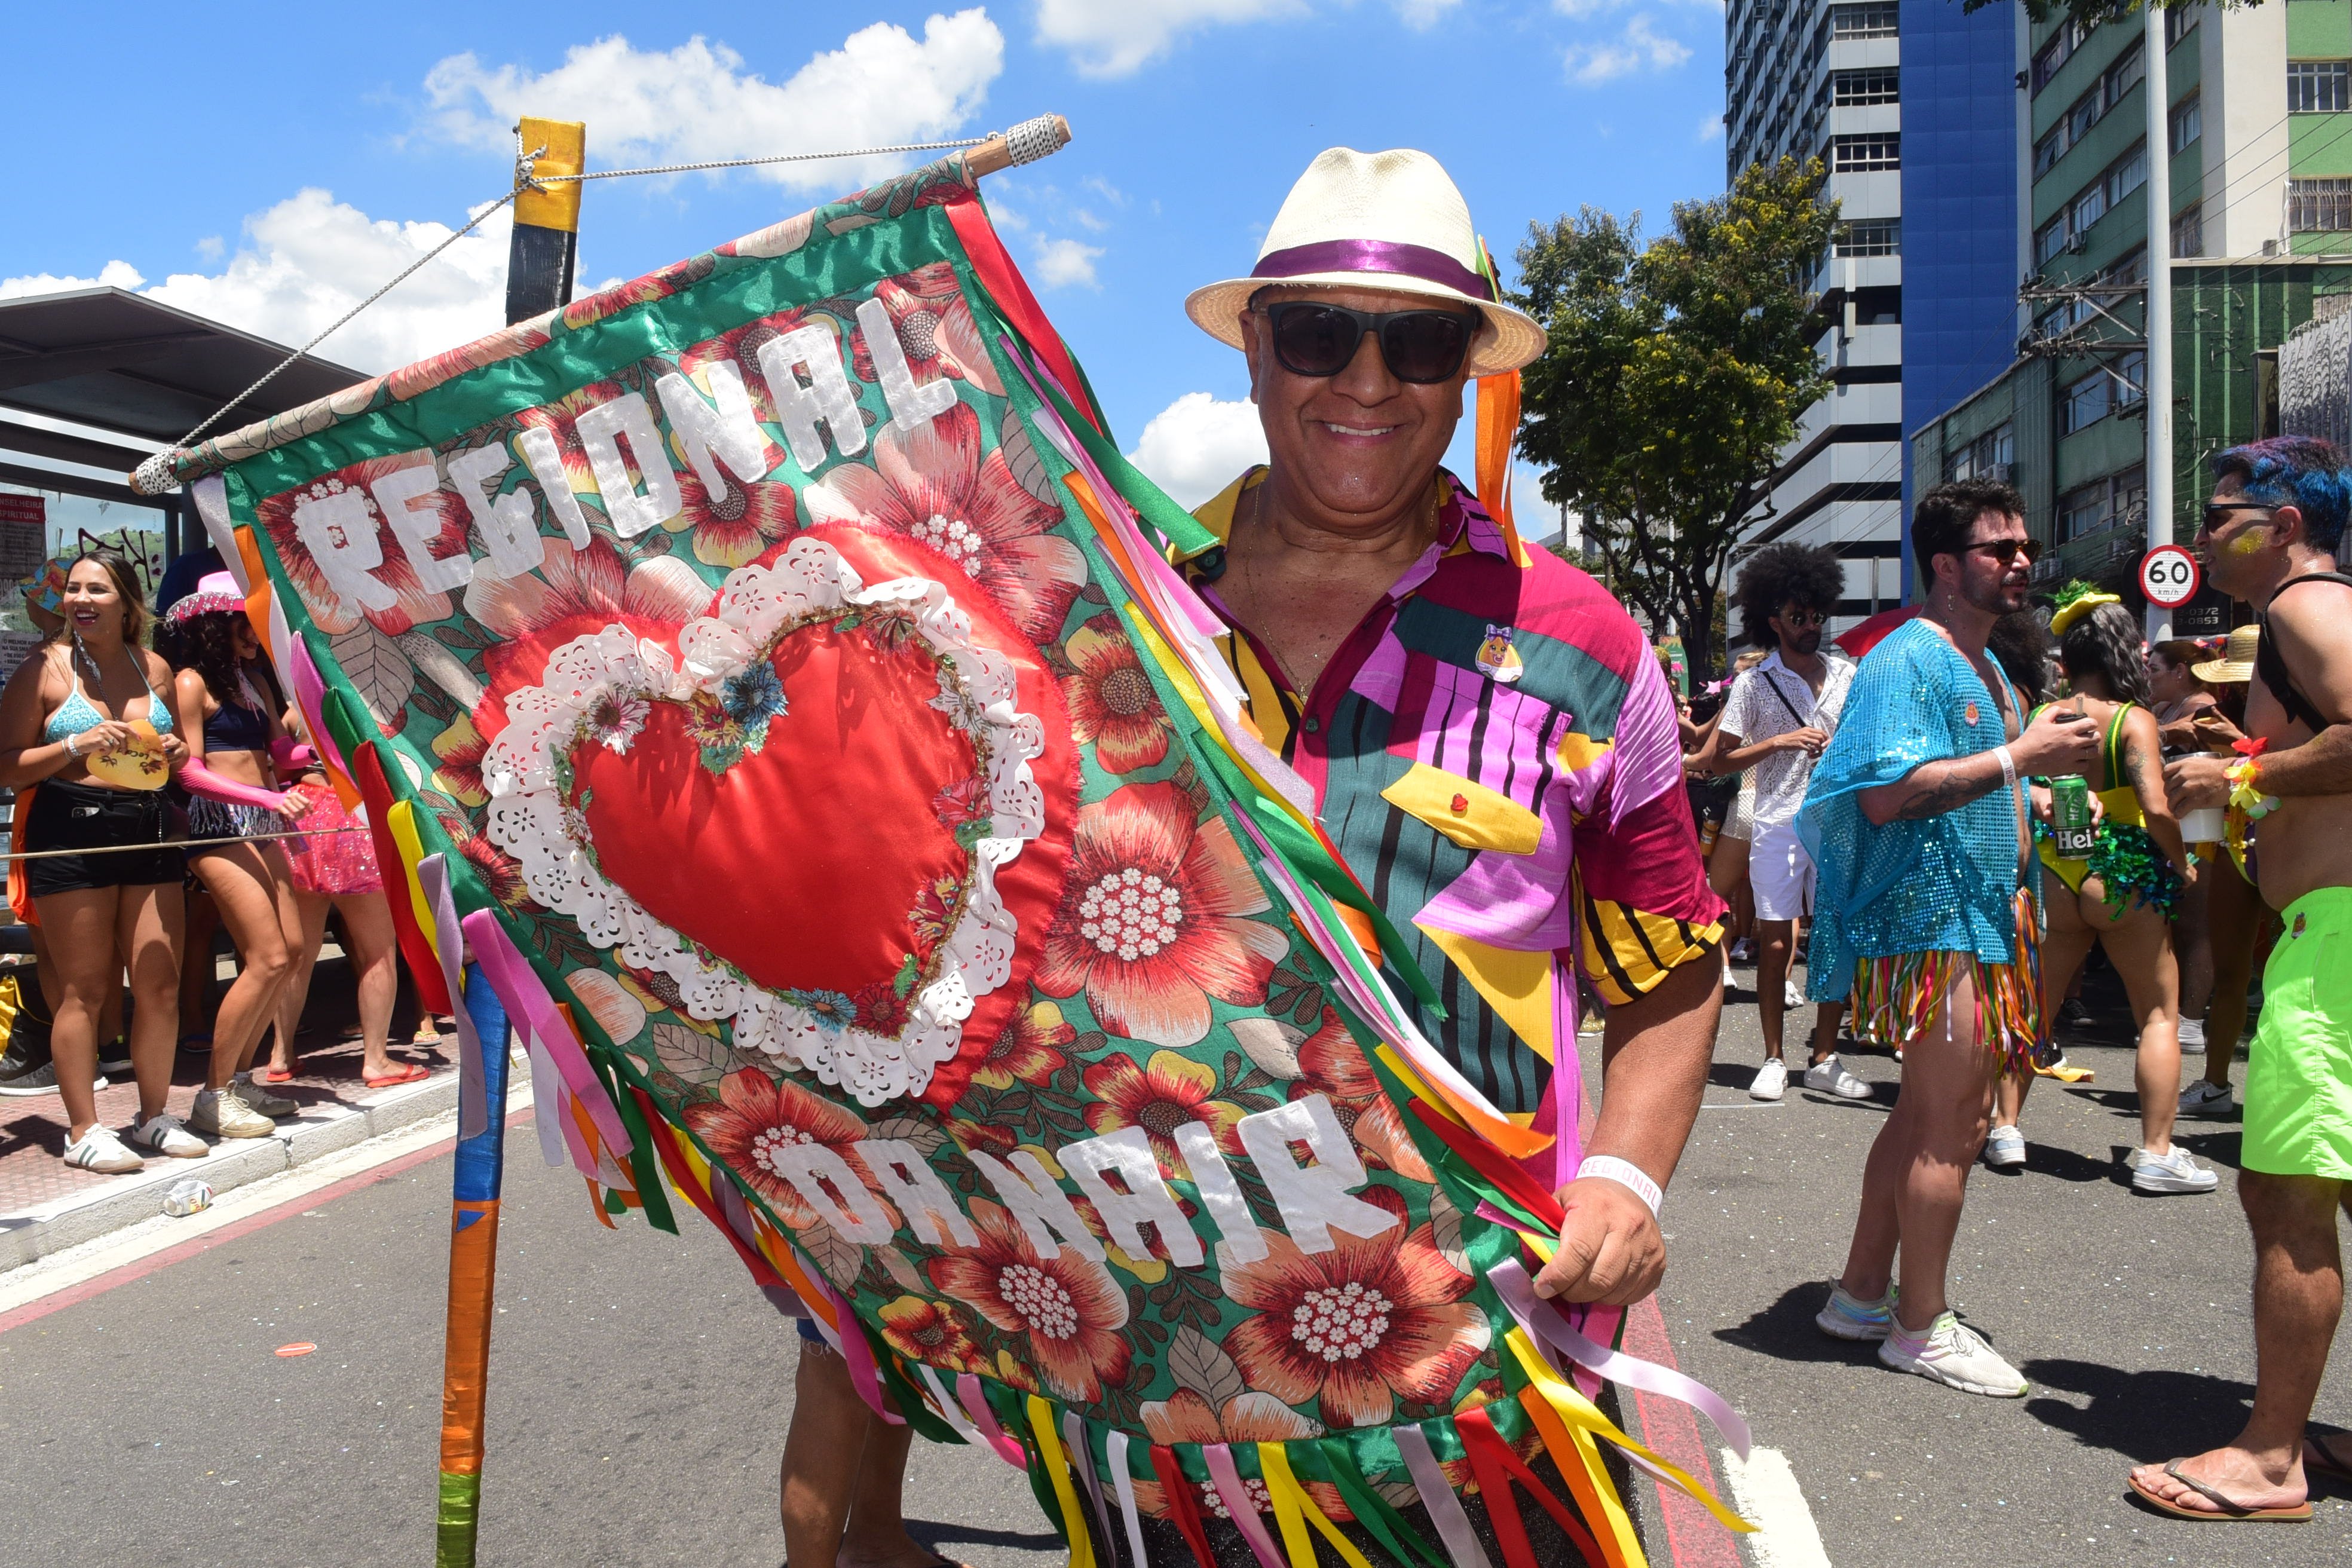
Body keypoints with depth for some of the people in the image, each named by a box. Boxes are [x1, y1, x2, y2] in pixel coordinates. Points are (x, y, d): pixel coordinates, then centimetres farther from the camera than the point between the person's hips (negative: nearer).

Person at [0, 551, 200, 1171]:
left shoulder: (155, 669, 13)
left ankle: (154, 1116, 19)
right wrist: (75, 746, -15)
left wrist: (175, 753, 4)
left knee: (161, 983, 4)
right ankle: (83, 1130, 8)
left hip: (150, 829, 4)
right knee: (85, 989, -1)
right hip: (71, 830, -4)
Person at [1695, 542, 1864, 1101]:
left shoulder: (1847, 673, 10)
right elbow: (1714, 757, -1)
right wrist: (1779, 743, -10)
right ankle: (1773, 1060, 9)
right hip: (1779, 825, -3)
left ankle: (1824, 1060, 13)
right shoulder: (1755, 683, 1)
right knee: (1775, 943, -1)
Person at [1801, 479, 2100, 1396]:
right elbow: (1887, 794, -26)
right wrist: (2018, 757, -25)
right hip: (1930, 925, -10)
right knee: (1952, 1126, -5)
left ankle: (1862, 1293, 25)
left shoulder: (1988, 668, 19)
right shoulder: (1908, 660, -14)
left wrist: (2015, 891, 17)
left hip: (1973, 920, 10)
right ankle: (1921, 1326, 8)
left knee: (1927, 1115, 14)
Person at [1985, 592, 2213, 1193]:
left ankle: (2006, 1128, 17)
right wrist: (2182, 865, -3)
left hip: (2053, 877, 4)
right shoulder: (2134, 720, -11)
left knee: (2033, 1006, 16)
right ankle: (2156, 1153, 7)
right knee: (2160, 1013, 8)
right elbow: (2156, 809, -17)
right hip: (2123, 877, -3)